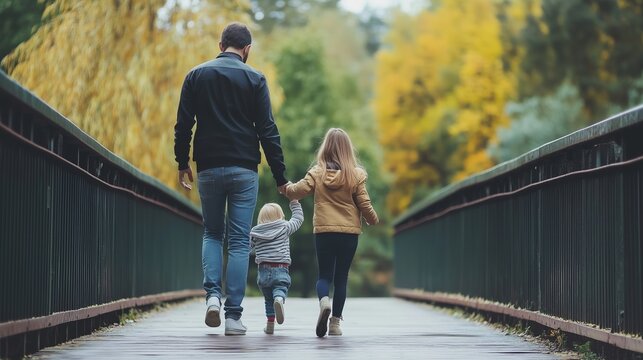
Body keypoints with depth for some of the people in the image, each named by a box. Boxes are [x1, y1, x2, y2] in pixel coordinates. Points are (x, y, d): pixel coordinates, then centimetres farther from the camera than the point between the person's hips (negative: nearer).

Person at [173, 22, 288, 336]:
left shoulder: (196, 75, 4)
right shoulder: (254, 79, -2)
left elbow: (183, 125, 3)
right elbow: (268, 131, -4)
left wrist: (182, 163, 14)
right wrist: (280, 177, -1)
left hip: (208, 169, 2)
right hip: (244, 171, -2)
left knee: (212, 233, 19)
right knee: (239, 241, 3)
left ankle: (212, 295, -2)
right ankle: (233, 316, -1)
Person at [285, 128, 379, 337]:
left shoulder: (317, 172, -4)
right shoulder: (356, 174, -4)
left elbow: (298, 191, -8)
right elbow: (364, 204, -2)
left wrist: (285, 187, 14)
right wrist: (373, 220, 17)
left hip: (324, 231, 0)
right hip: (349, 232, 0)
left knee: (324, 275, 8)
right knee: (341, 277, 9)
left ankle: (324, 301, -24)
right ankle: (335, 323, 6)